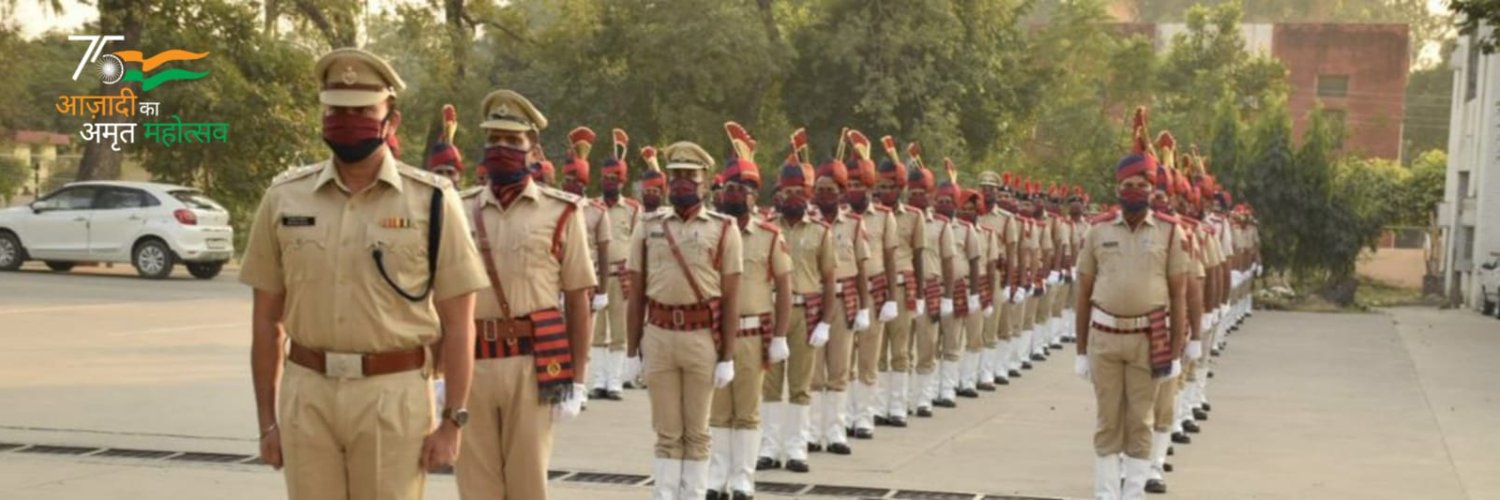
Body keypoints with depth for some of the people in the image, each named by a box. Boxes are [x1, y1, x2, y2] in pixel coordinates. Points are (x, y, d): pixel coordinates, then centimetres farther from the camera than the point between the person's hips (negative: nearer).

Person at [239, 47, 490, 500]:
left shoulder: (431, 201, -3)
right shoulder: (285, 198, 5)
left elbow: (457, 323, -2)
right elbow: (266, 320, 9)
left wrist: (453, 421, -6)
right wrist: (267, 420, 7)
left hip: (394, 395, -2)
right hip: (306, 395, 3)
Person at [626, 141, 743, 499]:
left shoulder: (723, 229, 0)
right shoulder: (649, 227, 6)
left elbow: (731, 299, -2)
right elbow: (636, 295, 8)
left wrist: (727, 357, -5)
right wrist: (632, 350, 5)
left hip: (702, 338, -2)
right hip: (658, 336, 2)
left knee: (696, 432, 7)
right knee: (667, 432, 8)